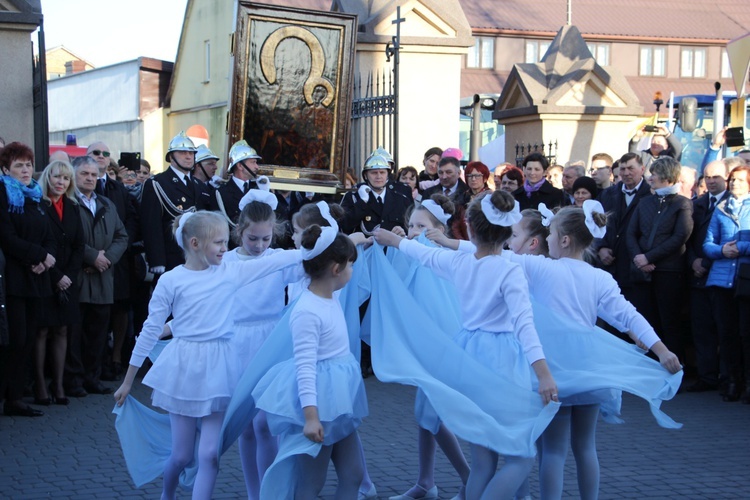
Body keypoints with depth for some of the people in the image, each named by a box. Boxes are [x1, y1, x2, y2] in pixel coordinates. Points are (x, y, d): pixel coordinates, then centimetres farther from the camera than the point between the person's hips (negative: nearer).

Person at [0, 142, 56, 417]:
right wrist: (41, 255, -10)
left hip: (35, 277, 7)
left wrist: (46, 258, -6)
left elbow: (48, 238, 14)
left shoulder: (35, 198, 17)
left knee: (28, 340, 5)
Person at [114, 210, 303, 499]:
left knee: (209, 454, -2)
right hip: (184, 369, -2)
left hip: (218, 370, 2)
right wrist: (128, 381, 3)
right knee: (182, 455, 7)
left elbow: (276, 261, -3)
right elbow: (151, 330, -1)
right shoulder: (171, 281, -5)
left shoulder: (230, 272, 1)